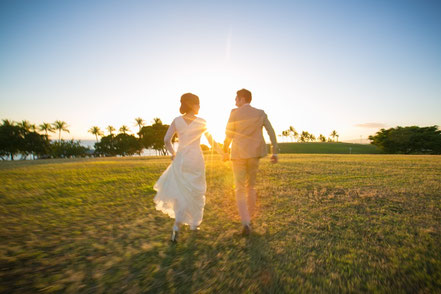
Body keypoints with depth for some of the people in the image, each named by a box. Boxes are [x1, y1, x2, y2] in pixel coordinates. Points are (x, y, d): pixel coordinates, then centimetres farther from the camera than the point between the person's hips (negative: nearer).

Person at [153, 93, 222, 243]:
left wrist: (173, 153, 10)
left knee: (181, 192, 13)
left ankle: (177, 226, 4)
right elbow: (212, 141, 4)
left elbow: (167, 139, -6)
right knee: (196, 192, 13)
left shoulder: (176, 121, -1)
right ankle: (194, 224, 26)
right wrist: (222, 152, 19)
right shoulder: (202, 122, -4)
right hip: (196, 160, -1)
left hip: (180, 160, 2)